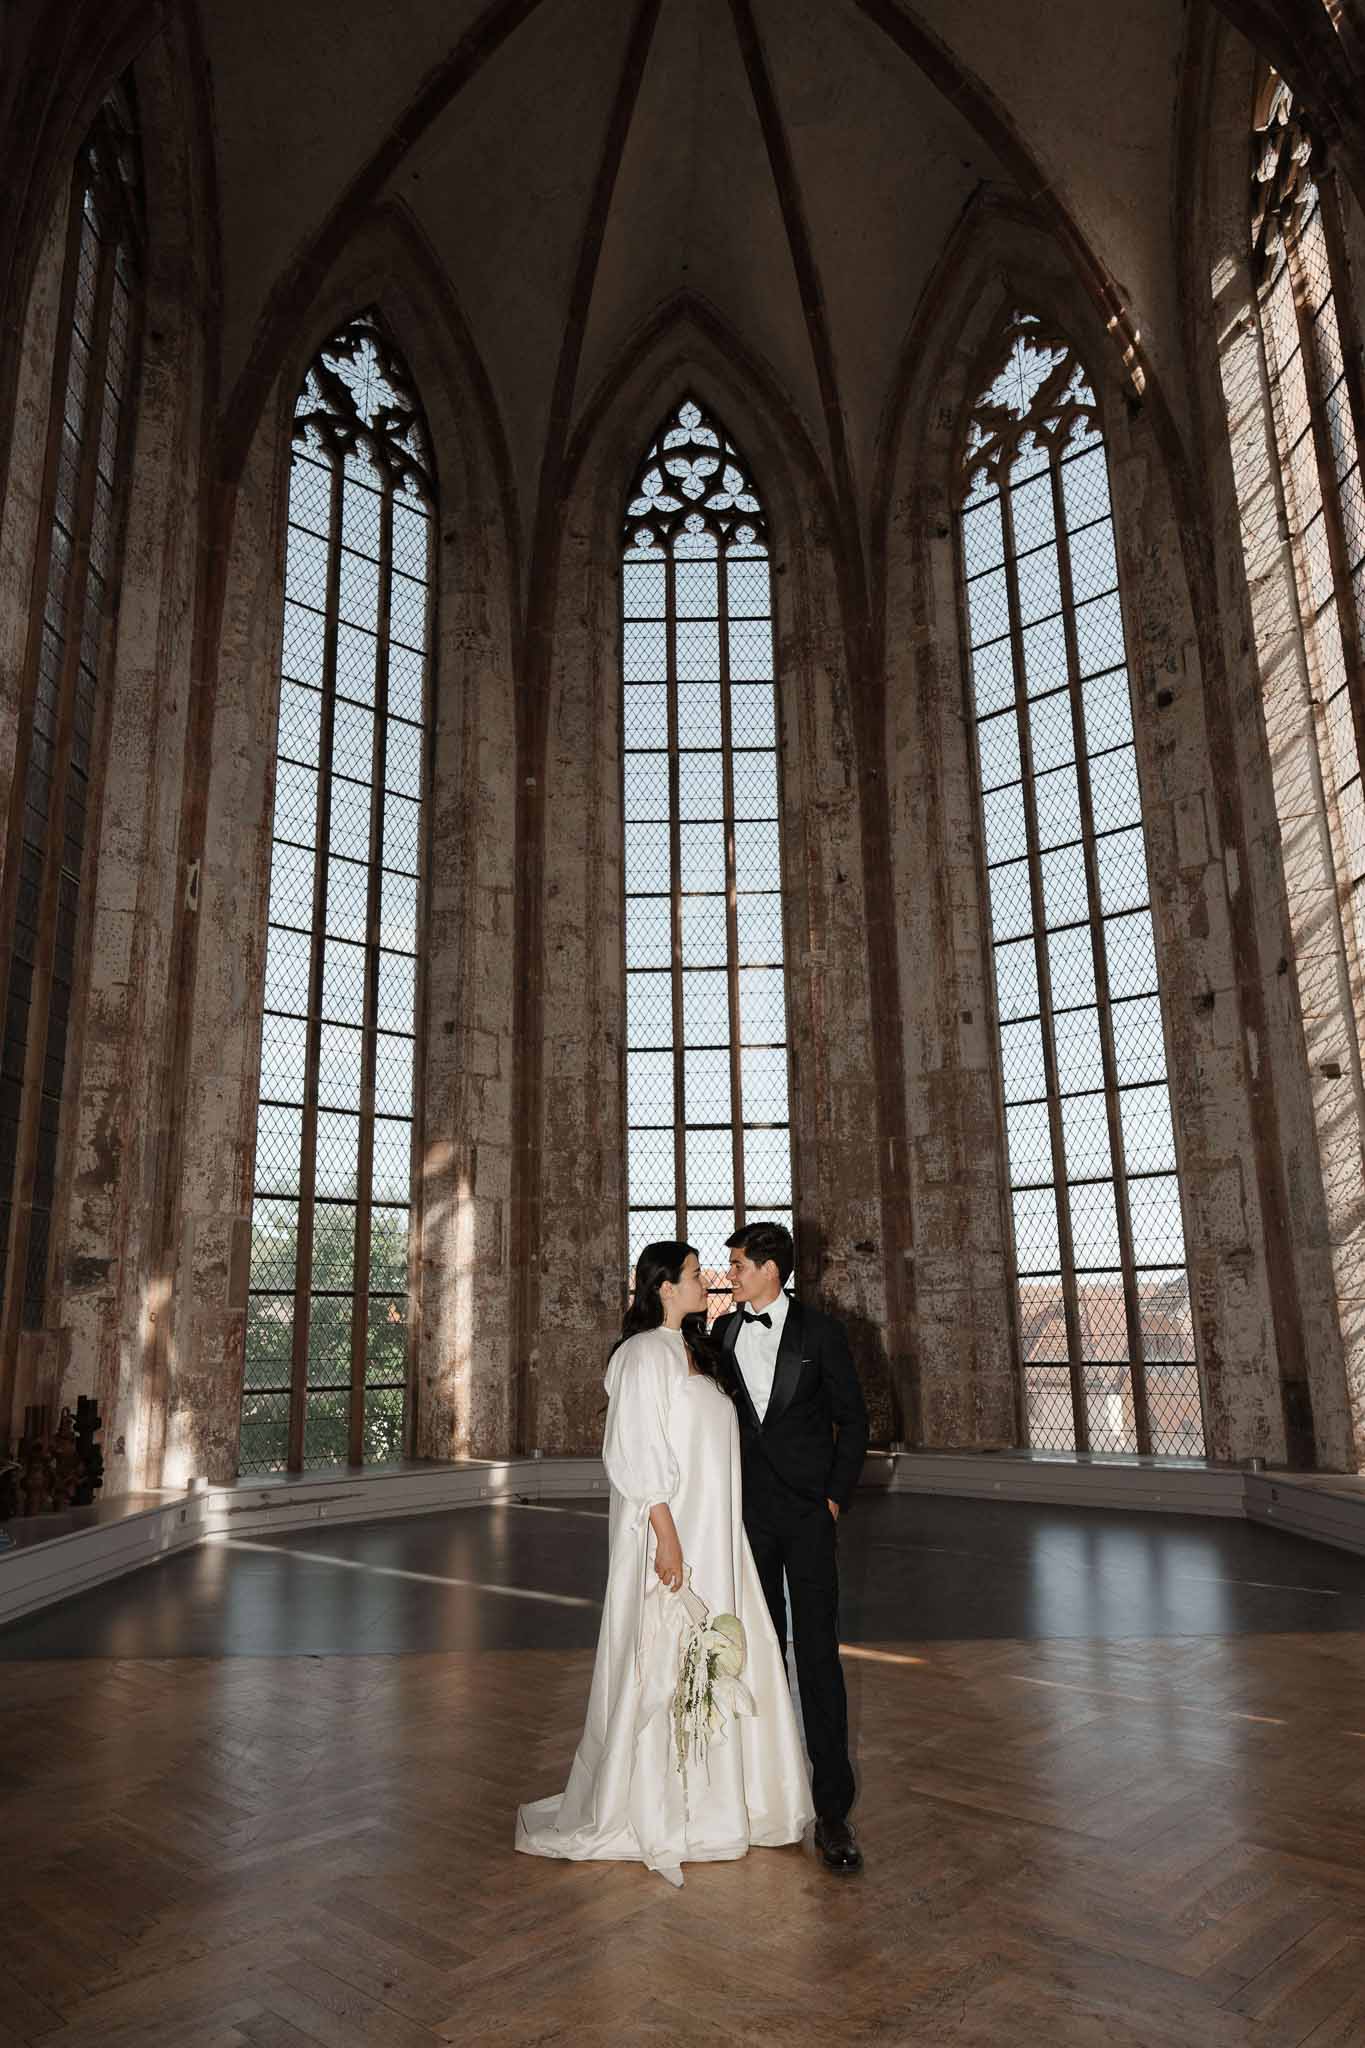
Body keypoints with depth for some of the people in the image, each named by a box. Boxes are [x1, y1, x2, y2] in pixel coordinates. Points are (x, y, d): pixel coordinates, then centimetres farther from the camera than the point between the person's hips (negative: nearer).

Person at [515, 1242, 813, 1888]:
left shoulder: (692, 1351, 13)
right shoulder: (644, 1354, -15)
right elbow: (637, 1452, -20)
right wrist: (667, 1536, -22)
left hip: (713, 1536, 9)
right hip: (671, 1532, -9)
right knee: (663, 1664, 0)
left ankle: (713, 1795, 29)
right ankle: (655, 1813, 15)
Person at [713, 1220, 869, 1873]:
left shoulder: (820, 1331, -3)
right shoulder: (722, 1332, 6)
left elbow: (852, 1418, 2)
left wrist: (835, 1497, -5)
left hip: (807, 1510, -3)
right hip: (745, 1511, 3)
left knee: (818, 1653, -4)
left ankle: (832, 1808, 2)